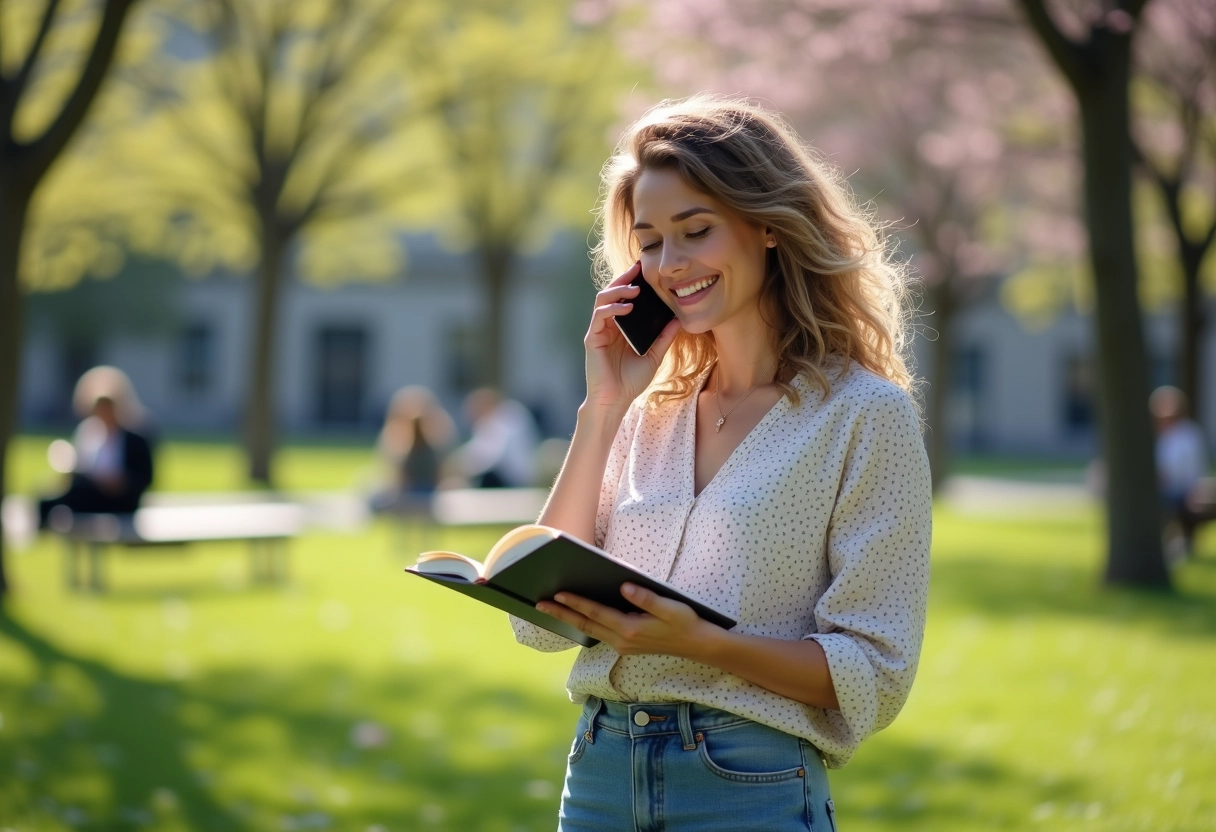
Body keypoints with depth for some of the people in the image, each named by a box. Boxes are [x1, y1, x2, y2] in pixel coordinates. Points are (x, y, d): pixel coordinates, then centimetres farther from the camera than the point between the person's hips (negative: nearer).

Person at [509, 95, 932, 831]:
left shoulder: (865, 414, -7)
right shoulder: (653, 409, 8)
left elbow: (874, 674, -10)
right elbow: (542, 622, 1)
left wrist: (696, 641, -24)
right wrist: (602, 410, -2)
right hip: (600, 772, 5)